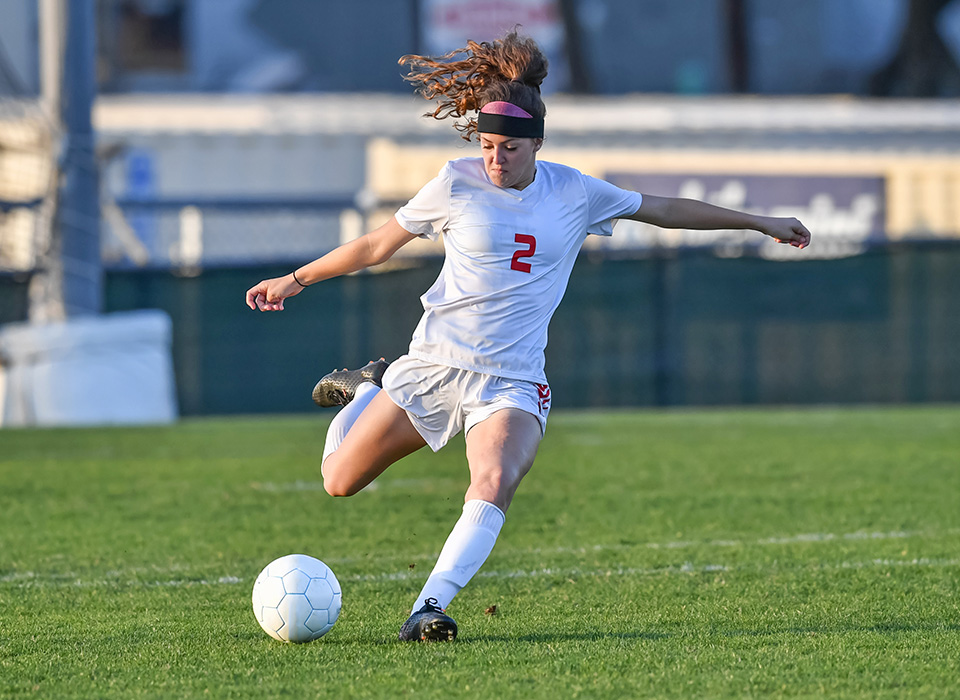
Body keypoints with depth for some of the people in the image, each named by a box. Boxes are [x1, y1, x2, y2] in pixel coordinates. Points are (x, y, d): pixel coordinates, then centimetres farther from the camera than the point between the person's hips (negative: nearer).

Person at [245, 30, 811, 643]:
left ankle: (430, 609, -33)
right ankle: (371, 389, 37)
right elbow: (380, 244, 9)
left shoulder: (574, 193, 2)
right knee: (339, 482, 7)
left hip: (513, 381, 0)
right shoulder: (457, 184, -3)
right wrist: (297, 279, 13)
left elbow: (663, 210, 15)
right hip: (434, 365, 0)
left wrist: (759, 222, 19)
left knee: (494, 488, -30)